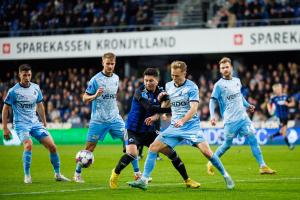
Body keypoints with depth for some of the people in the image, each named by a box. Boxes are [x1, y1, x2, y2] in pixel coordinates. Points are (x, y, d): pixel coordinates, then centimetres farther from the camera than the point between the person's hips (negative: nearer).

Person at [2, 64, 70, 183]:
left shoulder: (36, 88, 5)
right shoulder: (13, 91, -8)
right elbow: (5, 109, -2)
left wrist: (44, 123, 19)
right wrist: (5, 128, -5)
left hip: (35, 123, 5)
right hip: (21, 124, -5)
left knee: (52, 146, -4)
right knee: (28, 145, -30)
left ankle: (57, 174, 13)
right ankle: (27, 176, -16)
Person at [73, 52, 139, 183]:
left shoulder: (116, 78, 8)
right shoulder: (96, 79, -9)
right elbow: (85, 98, -8)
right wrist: (95, 95, -25)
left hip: (115, 118, 4)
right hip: (98, 120, -4)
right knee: (89, 148, 0)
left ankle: (137, 173, 1)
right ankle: (77, 173, 16)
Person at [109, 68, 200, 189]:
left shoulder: (160, 92, 1)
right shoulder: (140, 92, -17)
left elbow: (162, 109, -9)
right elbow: (150, 108, -29)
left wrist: (155, 117, -30)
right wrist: (170, 108, -31)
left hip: (150, 131, 5)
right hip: (133, 130, -5)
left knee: (170, 152, 2)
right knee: (132, 153, -28)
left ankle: (187, 180, 14)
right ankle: (115, 174, -2)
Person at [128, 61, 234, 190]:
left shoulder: (191, 87, -10)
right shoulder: (168, 86, 9)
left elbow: (193, 108, -20)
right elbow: (165, 107, 19)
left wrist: (182, 121, -36)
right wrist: (162, 99, -4)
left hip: (191, 125, -5)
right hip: (174, 127, 5)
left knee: (206, 151, -18)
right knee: (153, 148, -8)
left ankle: (226, 176, 1)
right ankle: (143, 180, -5)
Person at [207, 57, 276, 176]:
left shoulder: (237, 81, 11)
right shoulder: (219, 85, -7)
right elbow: (212, 101, -9)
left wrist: (248, 106, 13)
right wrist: (212, 116, -22)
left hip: (243, 117, 5)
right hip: (230, 120, -5)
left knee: (253, 139, -4)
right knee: (228, 144, 1)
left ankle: (262, 166, -4)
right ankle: (211, 164, 21)